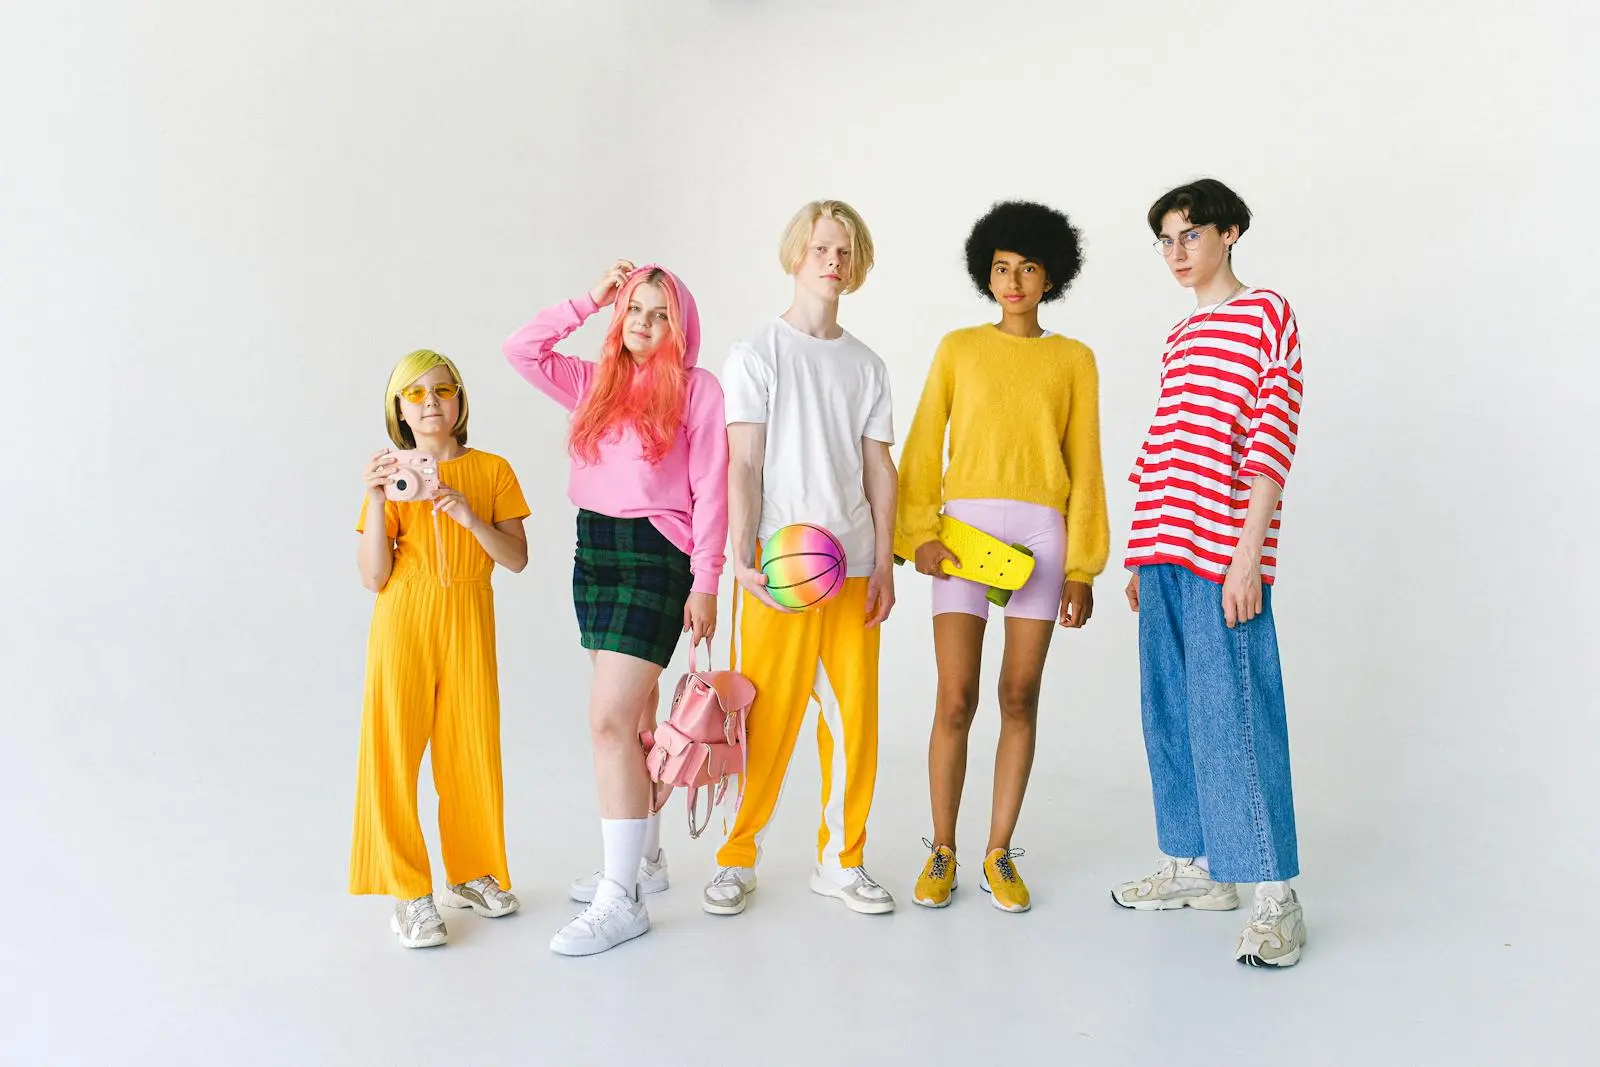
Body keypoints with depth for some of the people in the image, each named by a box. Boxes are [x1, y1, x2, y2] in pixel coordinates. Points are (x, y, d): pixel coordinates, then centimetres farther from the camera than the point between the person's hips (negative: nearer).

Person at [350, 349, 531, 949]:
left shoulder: (492, 471, 6)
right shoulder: (390, 476, 5)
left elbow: (517, 559, 0)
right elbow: (374, 577, -3)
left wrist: (471, 518, -14)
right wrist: (376, 500, -12)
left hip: (468, 621, 1)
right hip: (404, 622, 0)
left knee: (472, 749, 4)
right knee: (394, 750, -3)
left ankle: (472, 873, 23)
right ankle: (409, 892, 7)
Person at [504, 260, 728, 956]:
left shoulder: (697, 388, -3)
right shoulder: (595, 382, 14)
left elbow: (709, 492, -7)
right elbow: (520, 349, 11)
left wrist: (705, 583, -11)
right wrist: (590, 300, 9)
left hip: (656, 554, -7)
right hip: (593, 546, 7)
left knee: (610, 721, -14)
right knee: (633, 718, 16)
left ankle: (621, 901, -7)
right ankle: (645, 859, 30)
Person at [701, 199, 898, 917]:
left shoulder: (867, 365, 14)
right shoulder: (757, 354, 2)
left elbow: (879, 468, 12)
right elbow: (743, 464, -5)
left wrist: (884, 563, 4)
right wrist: (743, 557, -15)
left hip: (853, 565, 4)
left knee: (854, 717, 5)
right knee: (766, 718, -1)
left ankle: (842, 860, 19)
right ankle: (736, 859, 15)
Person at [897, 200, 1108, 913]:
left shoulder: (1074, 359, 11)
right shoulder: (958, 348, 11)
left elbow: (1085, 468, 9)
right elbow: (922, 449, 6)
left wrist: (1083, 568, 4)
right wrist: (921, 532, -7)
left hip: (1041, 534, 1)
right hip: (964, 529, -1)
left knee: (1020, 698, 4)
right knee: (956, 699, -3)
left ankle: (1000, 853, 16)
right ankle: (942, 852, 12)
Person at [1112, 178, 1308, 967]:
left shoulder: (1267, 314, -1)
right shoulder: (1179, 338, 20)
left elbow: (1273, 443, -10)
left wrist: (1246, 556, -17)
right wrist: (1142, 558, 15)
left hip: (1223, 557, -7)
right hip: (1165, 554, 8)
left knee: (1233, 719, -9)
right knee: (1171, 714, 10)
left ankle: (1276, 897, -1)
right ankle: (1196, 867, 22)